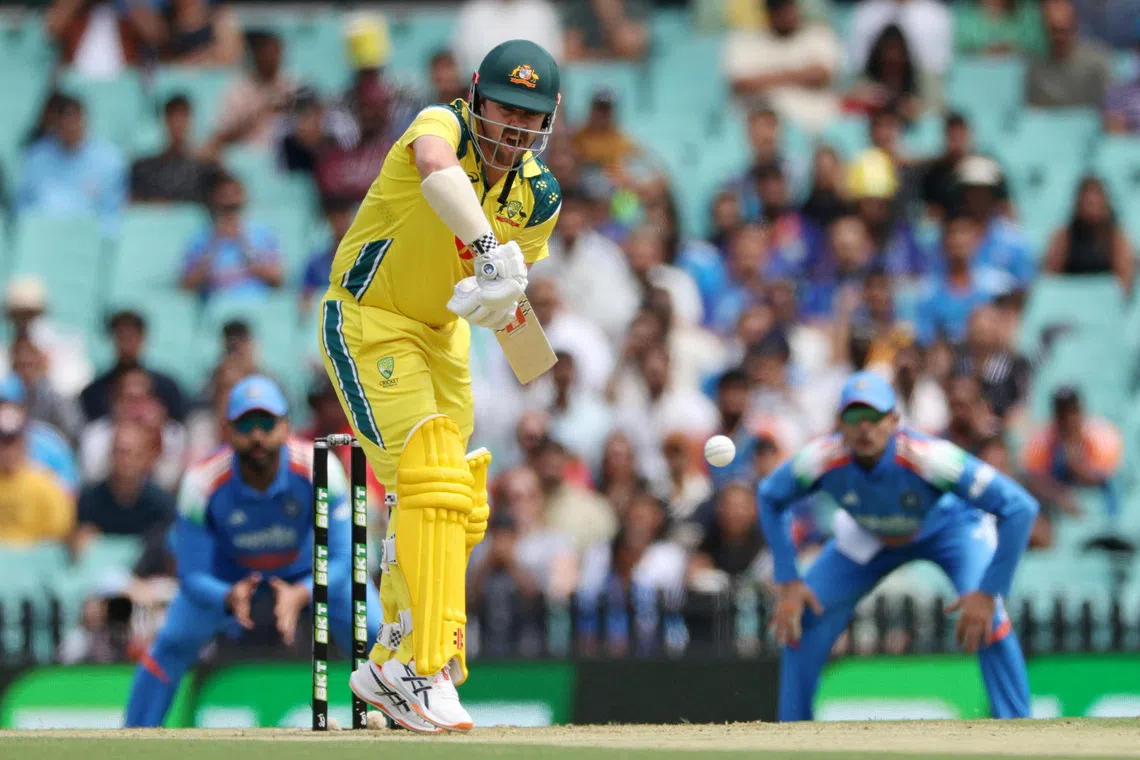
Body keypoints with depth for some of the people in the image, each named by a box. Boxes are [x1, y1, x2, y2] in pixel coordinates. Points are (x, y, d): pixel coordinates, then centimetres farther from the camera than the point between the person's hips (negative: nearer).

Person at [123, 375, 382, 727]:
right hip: (228, 573, 0)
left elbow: (341, 559, -31)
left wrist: (300, 595, -51)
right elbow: (192, 576, -26)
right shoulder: (202, 483, -33)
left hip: (310, 570, 0)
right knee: (173, 645, -15)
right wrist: (229, 599, -49)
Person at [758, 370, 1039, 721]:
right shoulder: (822, 460, -32)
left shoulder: (929, 457, -42)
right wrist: (787, 581, -15)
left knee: (985, 617, -29)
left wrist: (988, 593, -40)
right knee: (799, 616, -7)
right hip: (869, 536, 4)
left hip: (950, 525, -4)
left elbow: (1021, 507, -40)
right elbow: (770, 497, -9)